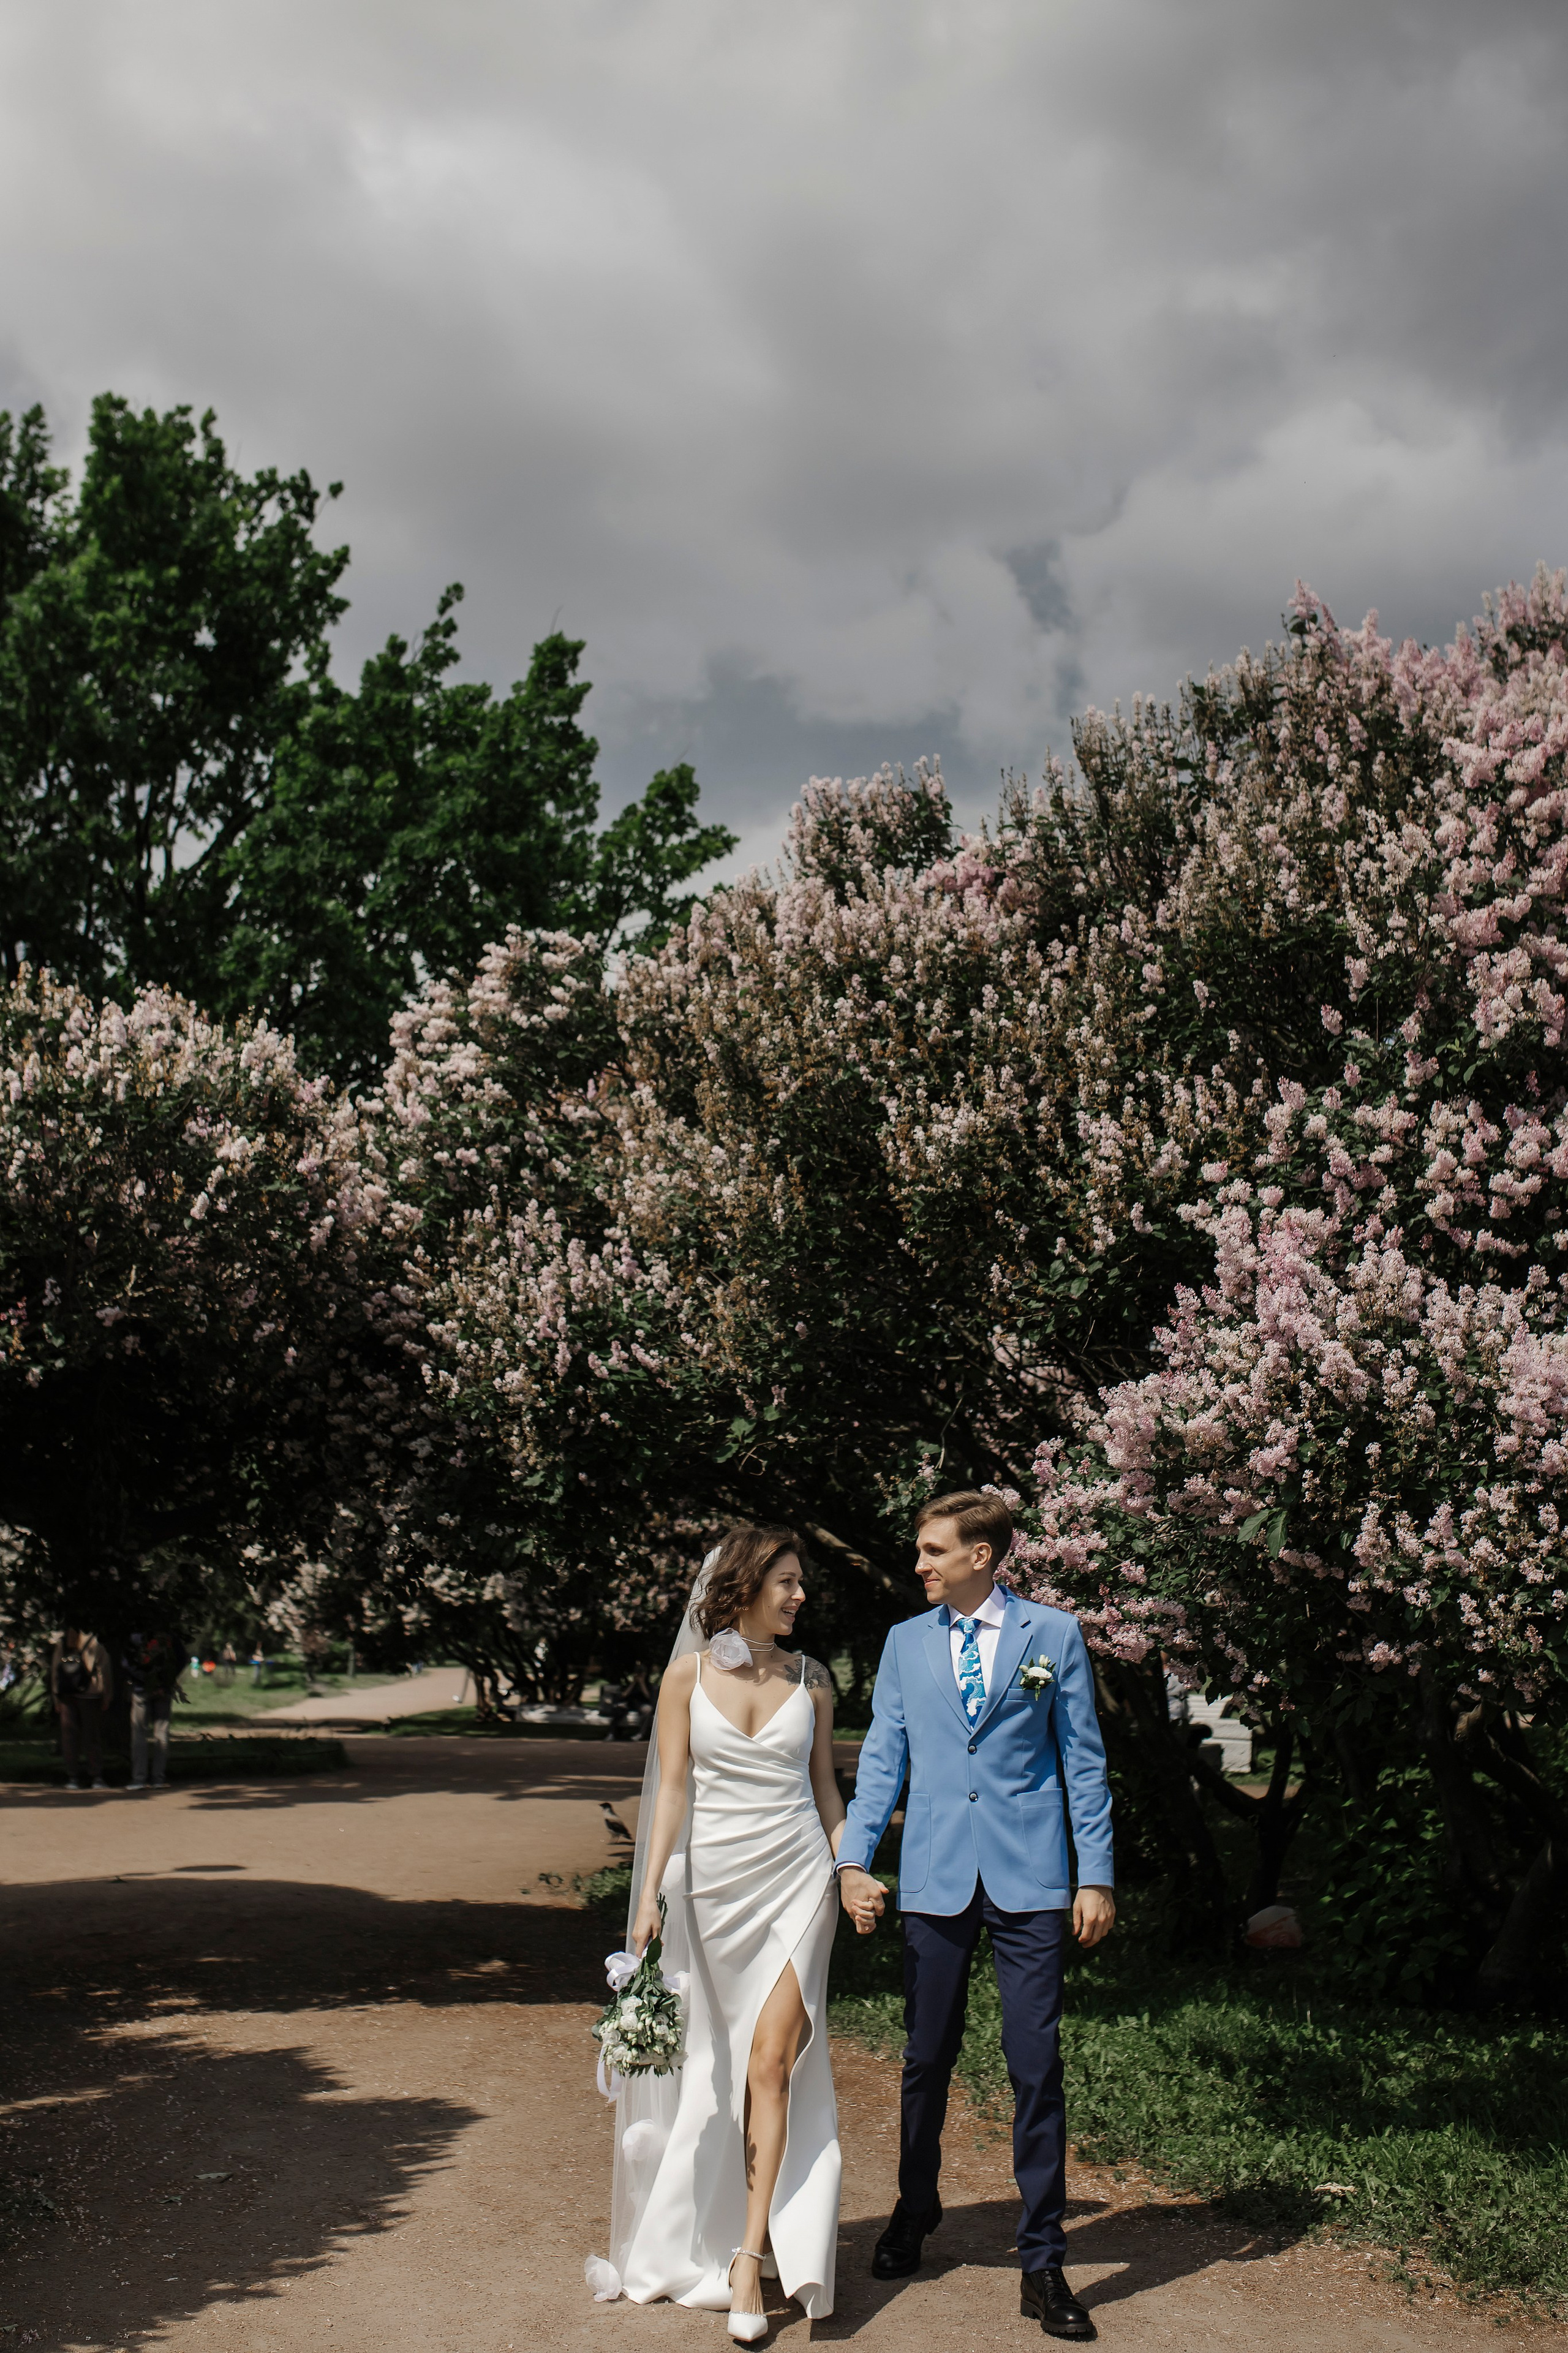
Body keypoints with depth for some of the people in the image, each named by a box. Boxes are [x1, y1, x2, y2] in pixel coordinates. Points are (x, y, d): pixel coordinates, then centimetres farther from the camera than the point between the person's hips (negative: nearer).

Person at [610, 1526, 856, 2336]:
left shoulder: (810, 1679, 5)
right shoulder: (690, 1674, 0)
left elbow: (824, 1788, 11)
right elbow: (672, 1787, -1)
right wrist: (649, 1893, -7)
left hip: (797, 1880, 0)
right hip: (714, 1877, 0)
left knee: (772, 2061, -9)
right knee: (719, 2067, 10)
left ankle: (752, 2254, -6)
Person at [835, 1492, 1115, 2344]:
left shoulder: (1053, 1635, 3)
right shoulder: (906, 1643, 10)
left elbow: (1084, 1761, 3)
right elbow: (881, 1757, 10)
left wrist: (1097, 1876, -1)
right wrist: (854, 1858, -1)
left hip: (1028, 1880, -2)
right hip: (934, 1879, 2)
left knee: (1036, 2066, -3)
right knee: (926, 2060, 11)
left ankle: (1042, 2265, 6)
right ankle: (914, 2214, 34)